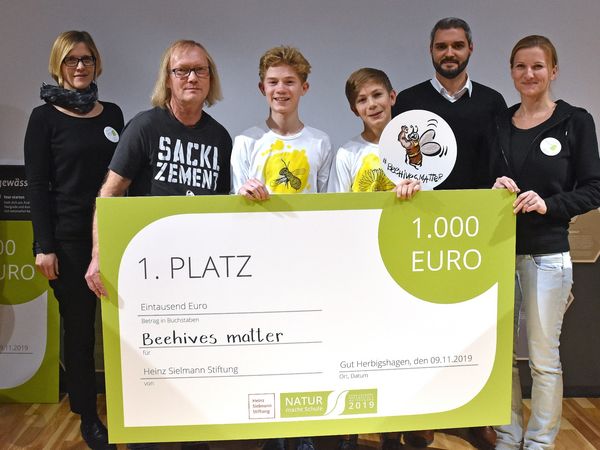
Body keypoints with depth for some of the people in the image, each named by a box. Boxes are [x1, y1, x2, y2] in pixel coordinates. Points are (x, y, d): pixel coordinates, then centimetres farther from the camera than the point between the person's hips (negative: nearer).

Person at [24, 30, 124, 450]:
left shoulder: (112, 113, 11)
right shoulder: (45, 117, 0)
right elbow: (37, 185, -4)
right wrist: (44, 246, -9)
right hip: (69, 238, -3)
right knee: (79, 328, 6)